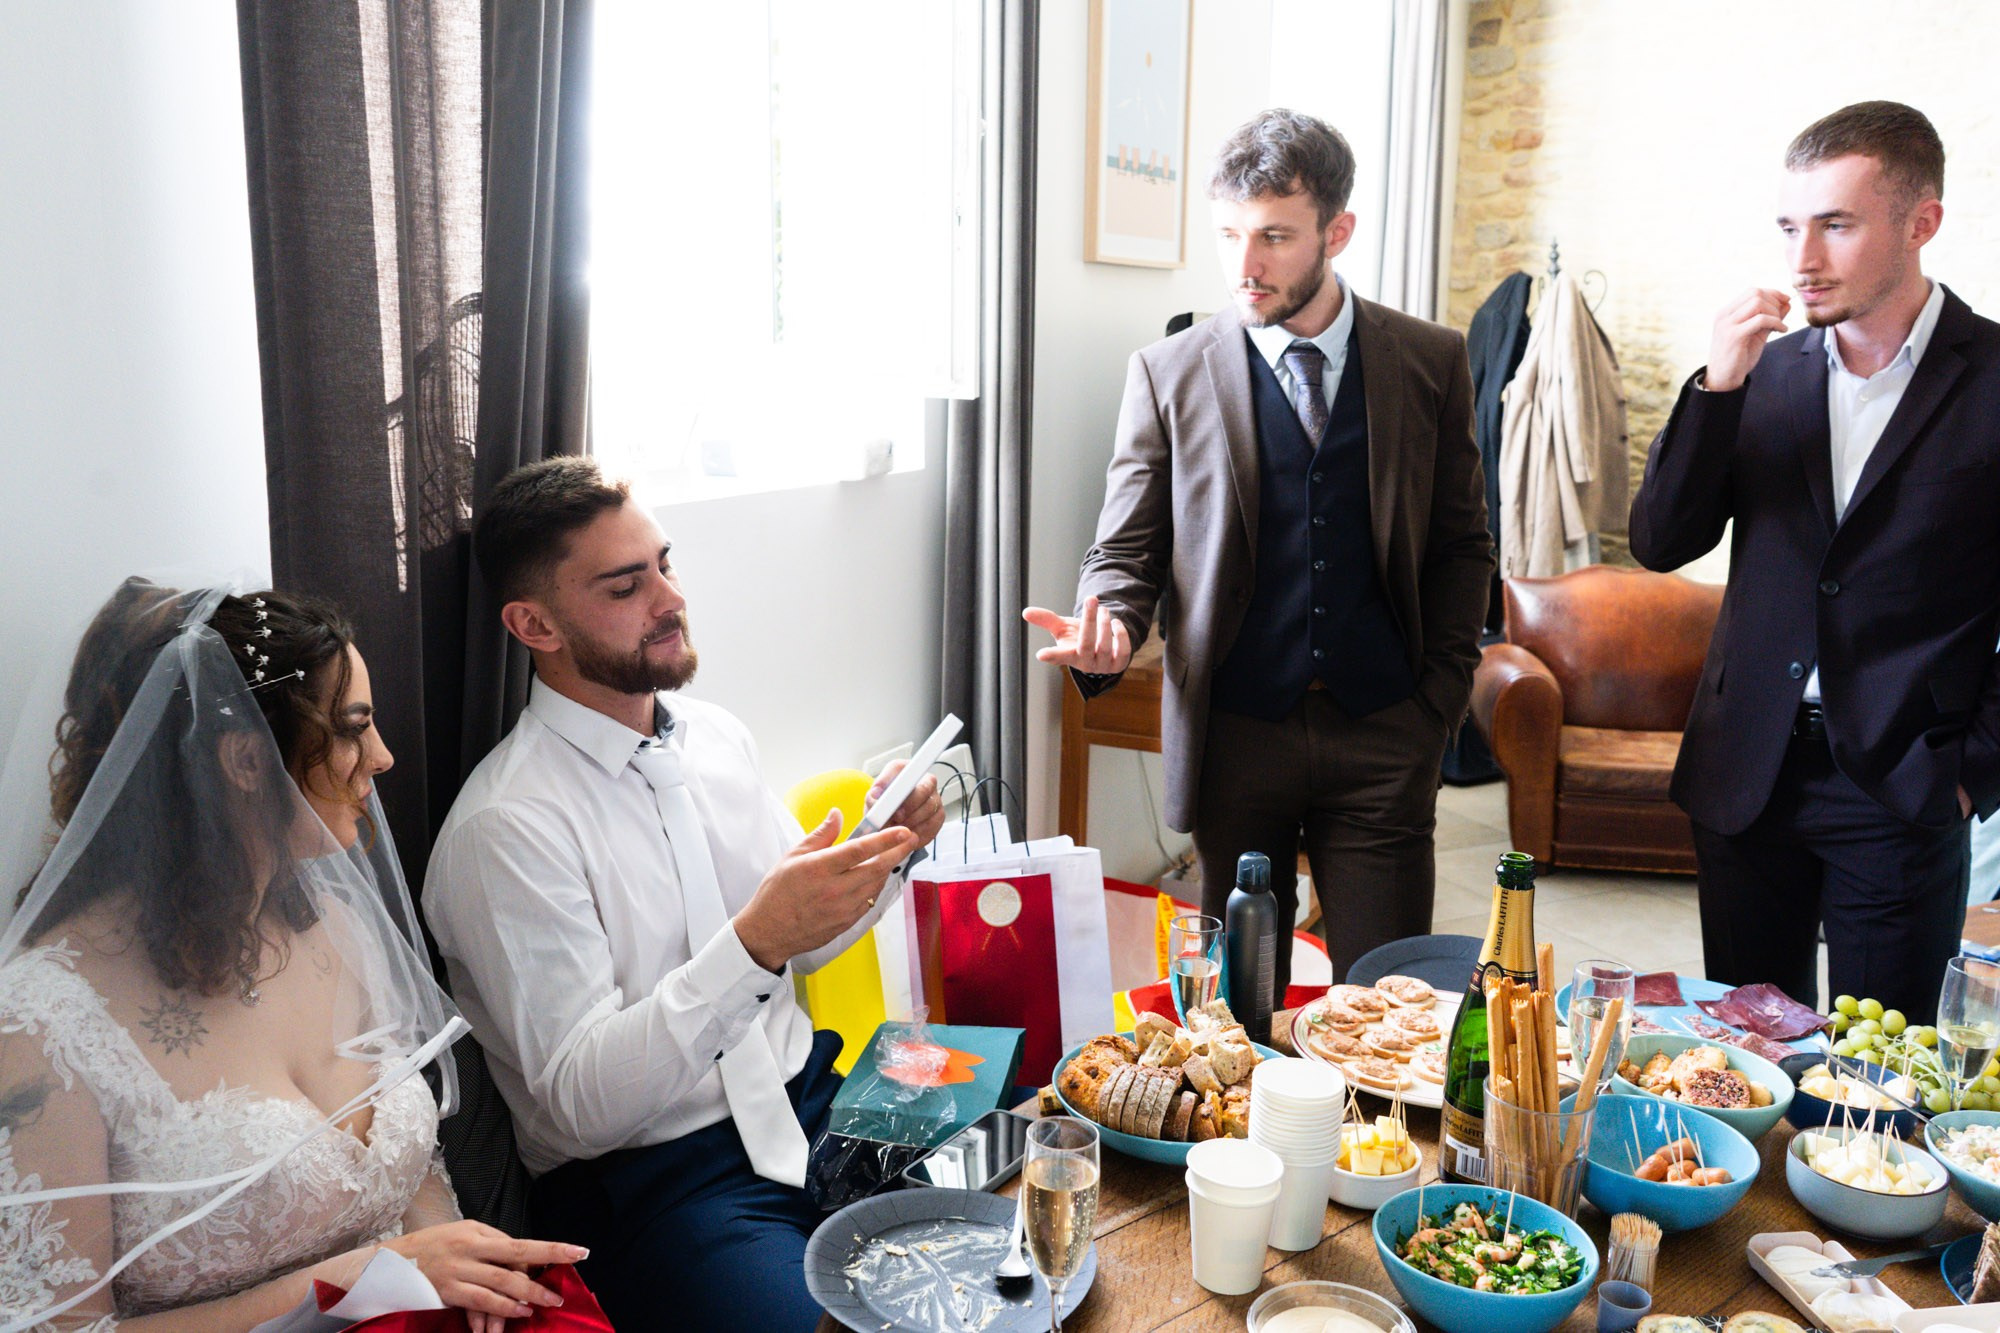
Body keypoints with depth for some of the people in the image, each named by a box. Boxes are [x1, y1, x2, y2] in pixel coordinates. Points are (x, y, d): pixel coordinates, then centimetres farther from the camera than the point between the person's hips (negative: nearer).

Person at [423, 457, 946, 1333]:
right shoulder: (505, 830, -15)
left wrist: (882, 846, -5)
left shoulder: (715, 736, 6)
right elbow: (580, 1106, -19)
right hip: (648, 1183, -6)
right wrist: (754, 944, -31)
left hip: (807, 1097, 7)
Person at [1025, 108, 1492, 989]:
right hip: (1234, 735, 0)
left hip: (1381, 735, 1)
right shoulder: (1168, 373, 1)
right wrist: (1109, 631, -18)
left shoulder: (1430, 363, 4)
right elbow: (1126, 552, 3)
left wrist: (1439, 698, 3)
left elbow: (1461, 545, 10)